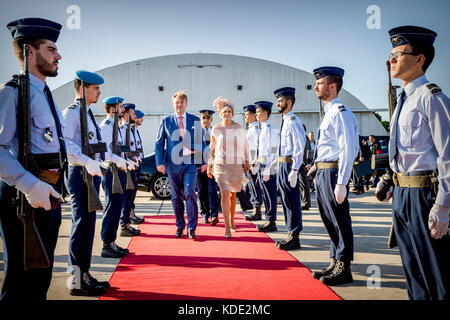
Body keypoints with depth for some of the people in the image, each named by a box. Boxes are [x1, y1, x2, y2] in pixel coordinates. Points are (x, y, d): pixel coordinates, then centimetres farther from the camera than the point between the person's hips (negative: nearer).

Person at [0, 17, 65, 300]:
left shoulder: (45, 95, 18)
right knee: (23, 279, 1)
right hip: (25, 195, -9)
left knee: (41, 275, 19)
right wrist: (29, 185, -28)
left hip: (49, 192, 9)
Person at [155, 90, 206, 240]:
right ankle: (180, 226, 21)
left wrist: (203, 161, 5)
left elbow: (200, 142, 12)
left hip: (190, 163, -1)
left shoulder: (195, 120, 8)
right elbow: (159, 143, 7)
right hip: (173, 164, 1)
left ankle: (191, 227, -4)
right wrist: (160, 162, -4)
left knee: (189, 193, -13)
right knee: (176, 197, 7)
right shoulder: (166, 121, 7)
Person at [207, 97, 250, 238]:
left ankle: (232, 221, 31)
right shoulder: (216, 129, 3)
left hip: (237, 164, 1)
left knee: (233, 194, 10)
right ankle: (227, 227, -11)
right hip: (221, 164, -1)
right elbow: (212, 148, 12)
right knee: (224, 194, -13)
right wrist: (209, 165, 13)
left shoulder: (239, 128, 3)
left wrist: (246, 161, 4)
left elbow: (245, 146, 11)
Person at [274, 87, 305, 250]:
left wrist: (294, 171, -22)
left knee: (292, 200, -3)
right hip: (282, 164, 10)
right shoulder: (284, 121, 16)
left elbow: (299, 148, -19)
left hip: (289, 164, -10)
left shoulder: (293, 121, -14)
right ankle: (291, 234, 25)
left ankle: (294, 238, 5)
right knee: (286, 200, 15)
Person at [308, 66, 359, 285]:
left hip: (333, 173, -10)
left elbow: (347, 150, -20)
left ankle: (344, 269, 11)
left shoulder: (340, 113, -13)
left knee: (340, 221, 0)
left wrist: (341, 183, -23)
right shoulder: (328, 113, 16)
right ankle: (335, 263, 28)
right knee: (329, 220, 16)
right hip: (322, 173, 10)